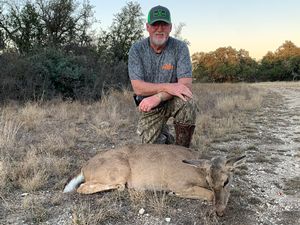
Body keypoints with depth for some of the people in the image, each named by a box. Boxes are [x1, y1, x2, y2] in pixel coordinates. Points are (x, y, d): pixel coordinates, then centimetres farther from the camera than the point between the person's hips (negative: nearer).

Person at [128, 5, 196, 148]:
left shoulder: (180, 48, -12)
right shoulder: (137, 49, -10)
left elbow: (186, 85, -21)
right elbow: (138, 88, -19)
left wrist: (158, 97, -33)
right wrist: (167, 87, -31)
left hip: (173, 100, 0)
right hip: (149, 105, 1)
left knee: (187, 102, -33)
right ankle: (164, 135, 25)